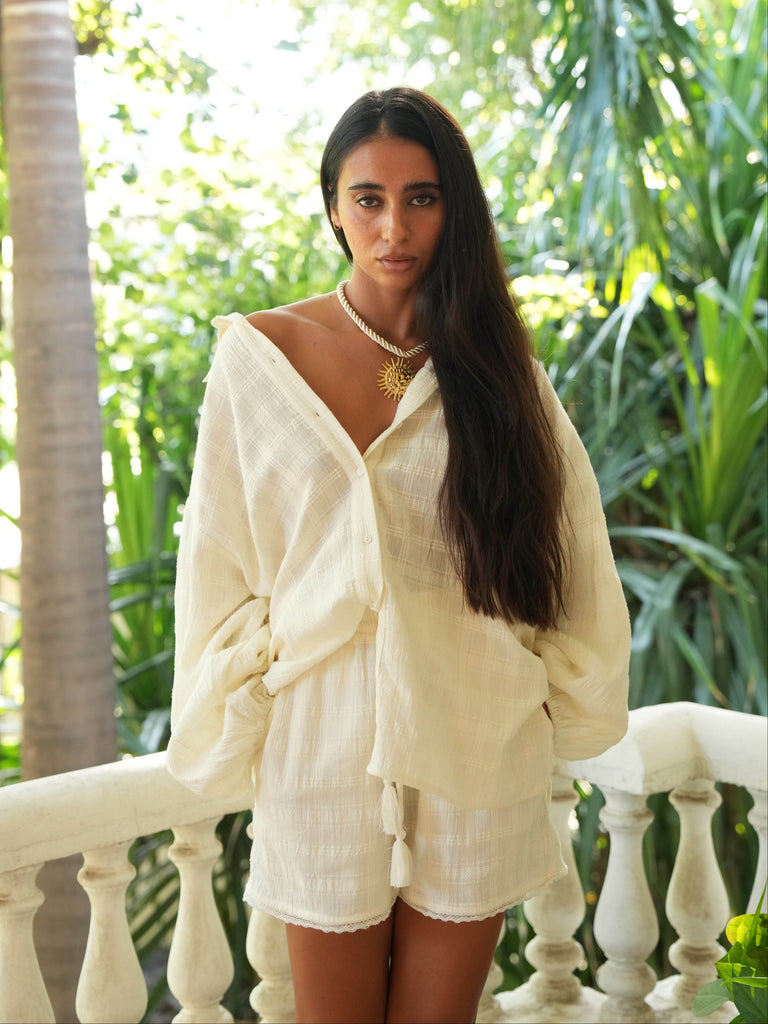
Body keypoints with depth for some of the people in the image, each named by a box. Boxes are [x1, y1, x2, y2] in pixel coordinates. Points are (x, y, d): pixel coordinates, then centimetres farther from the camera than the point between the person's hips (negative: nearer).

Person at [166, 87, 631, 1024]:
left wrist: (553, 710, 8)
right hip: (322, 738, -1)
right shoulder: (259, 357, -1)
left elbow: (569, 552, 7)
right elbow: (219, 564, 1)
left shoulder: (496, 368, 2)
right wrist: (232, 732, 0)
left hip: (474, 745, 1)